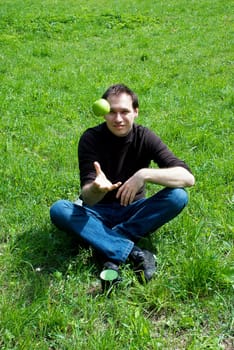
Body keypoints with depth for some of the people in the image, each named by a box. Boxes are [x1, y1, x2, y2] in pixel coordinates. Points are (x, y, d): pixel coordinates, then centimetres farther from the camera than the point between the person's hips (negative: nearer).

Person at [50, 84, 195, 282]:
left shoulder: (144, 137, -12)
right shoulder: (91, 139, -15)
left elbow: (188, 177, -22)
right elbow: (87, 198, -24)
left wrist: (145, 174, -36)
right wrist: (97, 188, -48)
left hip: (133, 211, 1)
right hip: (99, 212, 0)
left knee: (178, 196, -25)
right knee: (58, 210, -30)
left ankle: (113, 253, -26)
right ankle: (134, 253, -34)